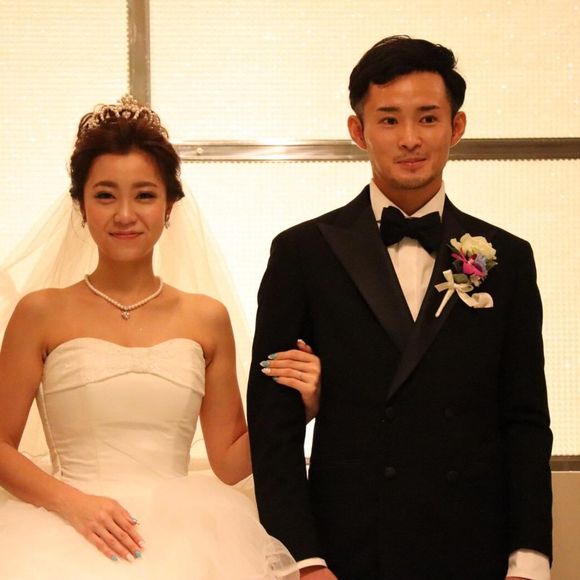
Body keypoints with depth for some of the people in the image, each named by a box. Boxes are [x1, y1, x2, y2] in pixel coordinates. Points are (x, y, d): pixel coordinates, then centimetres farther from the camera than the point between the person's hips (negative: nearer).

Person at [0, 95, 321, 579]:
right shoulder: (42, 314, 3)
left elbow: (229, 462, 13)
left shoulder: (207, 320, 8)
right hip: (69, 538, -2)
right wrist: (72, 502, -12)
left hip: (184, 538, 2)